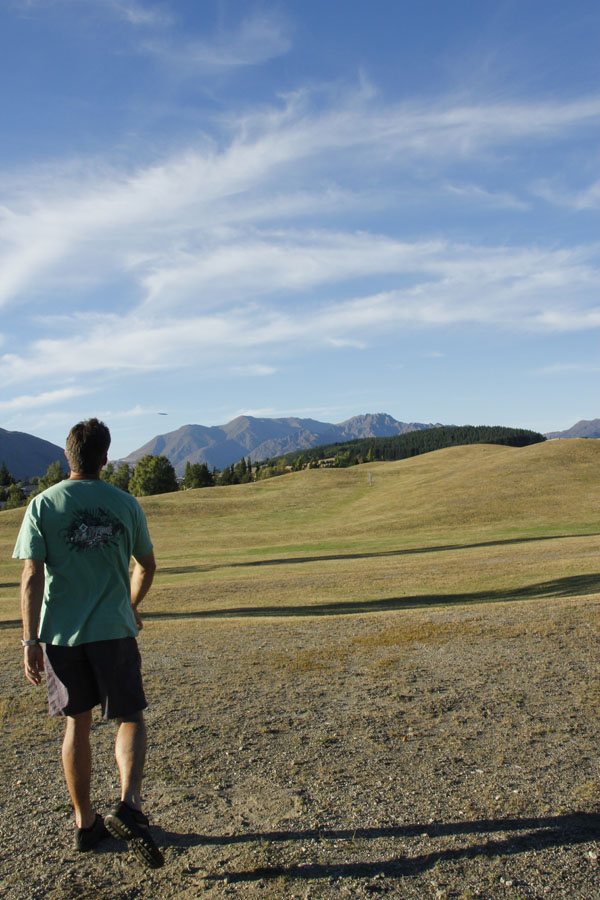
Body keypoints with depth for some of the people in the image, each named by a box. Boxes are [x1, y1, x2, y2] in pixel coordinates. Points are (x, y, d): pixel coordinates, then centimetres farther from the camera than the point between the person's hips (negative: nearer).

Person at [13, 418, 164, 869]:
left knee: (77, 723, 16)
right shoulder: (126, 505, -2)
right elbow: (146, 567, 8)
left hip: (60, 632, 1)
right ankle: (129, 805, -9)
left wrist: (30, 641, -3)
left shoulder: (43, 505, -5)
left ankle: (85, 823, 28)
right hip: (114, 629, -1)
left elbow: (31, 578, -9)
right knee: (130, 719, 12)